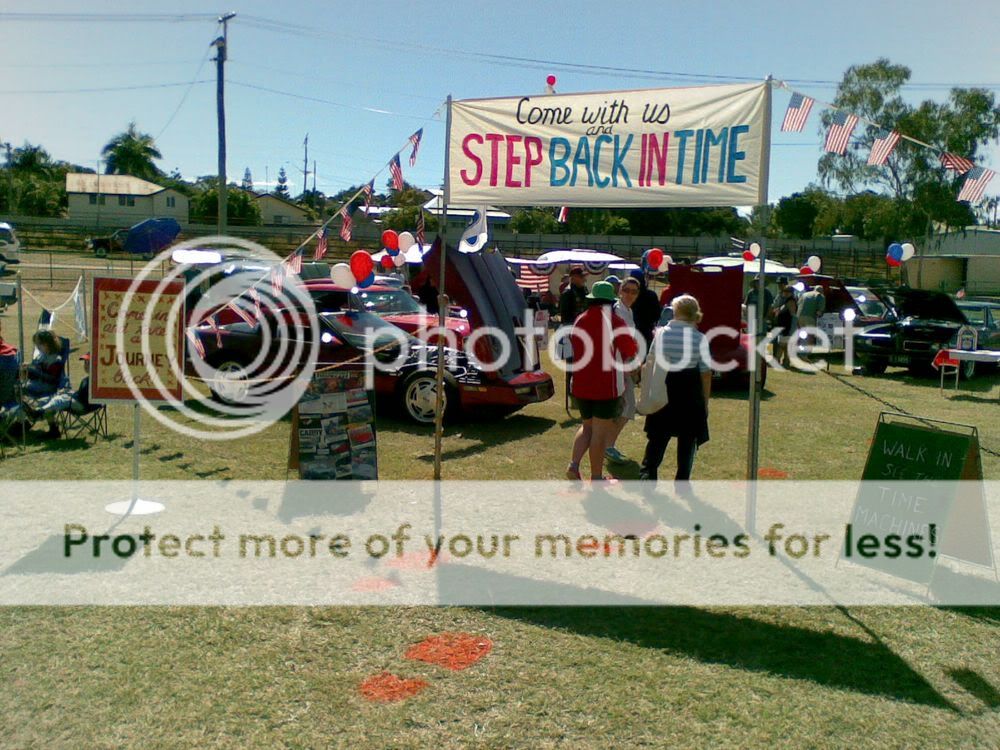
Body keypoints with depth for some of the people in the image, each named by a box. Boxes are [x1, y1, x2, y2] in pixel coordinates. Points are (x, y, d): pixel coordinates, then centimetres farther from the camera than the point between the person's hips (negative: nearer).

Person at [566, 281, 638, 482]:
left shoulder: (579, 321, 5)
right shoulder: (615, 322, -11)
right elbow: (632, 352, -7)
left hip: (581, 386, 5)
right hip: (607, 386, -5)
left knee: (587, 427, 20)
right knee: (600, 433, 3)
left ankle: (573, 464, 4)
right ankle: (596, 477, 11)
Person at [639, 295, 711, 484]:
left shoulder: (661, 334, -5)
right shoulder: (700, 338, -8)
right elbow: (706, 373, -5)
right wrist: (705, 401, 4)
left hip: (664, 390, 1)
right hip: (690, 392, -1)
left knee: (658, 436, 12)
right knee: (688, 438, 11)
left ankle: (647, 473, 5)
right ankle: (682, 481, 13)